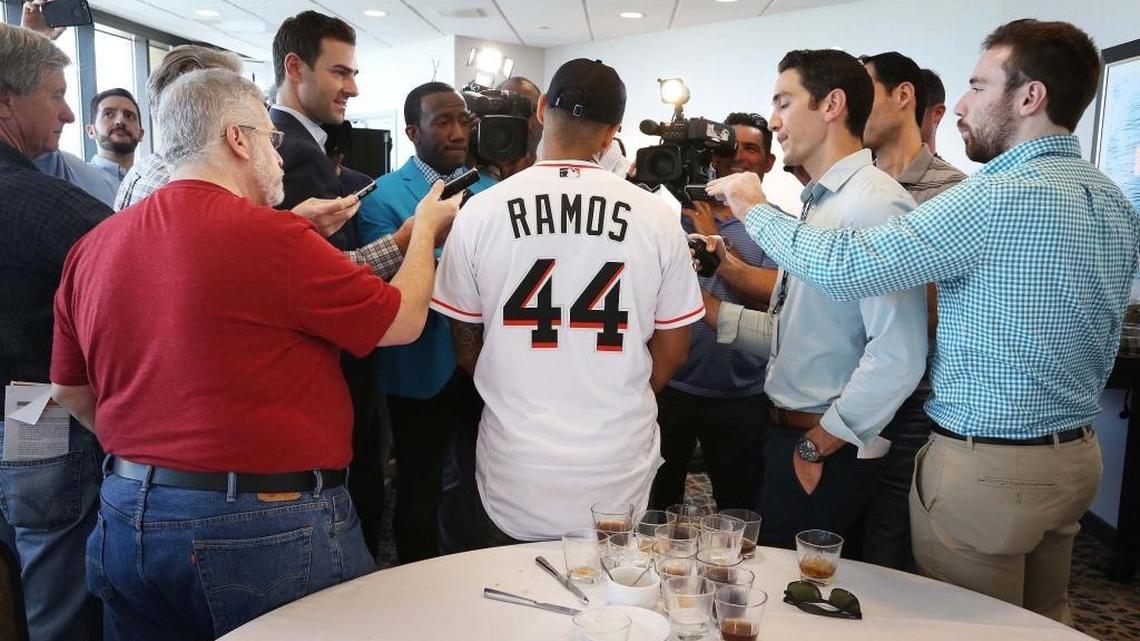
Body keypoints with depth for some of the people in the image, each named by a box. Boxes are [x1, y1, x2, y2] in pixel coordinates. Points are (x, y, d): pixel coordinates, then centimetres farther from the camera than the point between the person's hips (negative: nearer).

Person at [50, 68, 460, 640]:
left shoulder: (92, 247, 3)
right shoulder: (269, 235, -19)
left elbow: (69, 389, 14)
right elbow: (404, 320, -8)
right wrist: (425, 228, 8)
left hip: (127, 519, 7)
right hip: (270, 528, -6)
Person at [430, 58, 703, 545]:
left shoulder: (481, 211, -8)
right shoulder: (655, 217, -8)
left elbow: (466, 346, 2)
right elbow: (673, 350, 1)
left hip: (513, 476, 0)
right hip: (621, 476, 1)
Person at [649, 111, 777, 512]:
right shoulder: (680, 212, 6)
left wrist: (716, 241, -13)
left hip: (742, 395, -1)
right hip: (670, 385, 1)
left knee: (740, 509, 15)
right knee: (656, 505, 15)